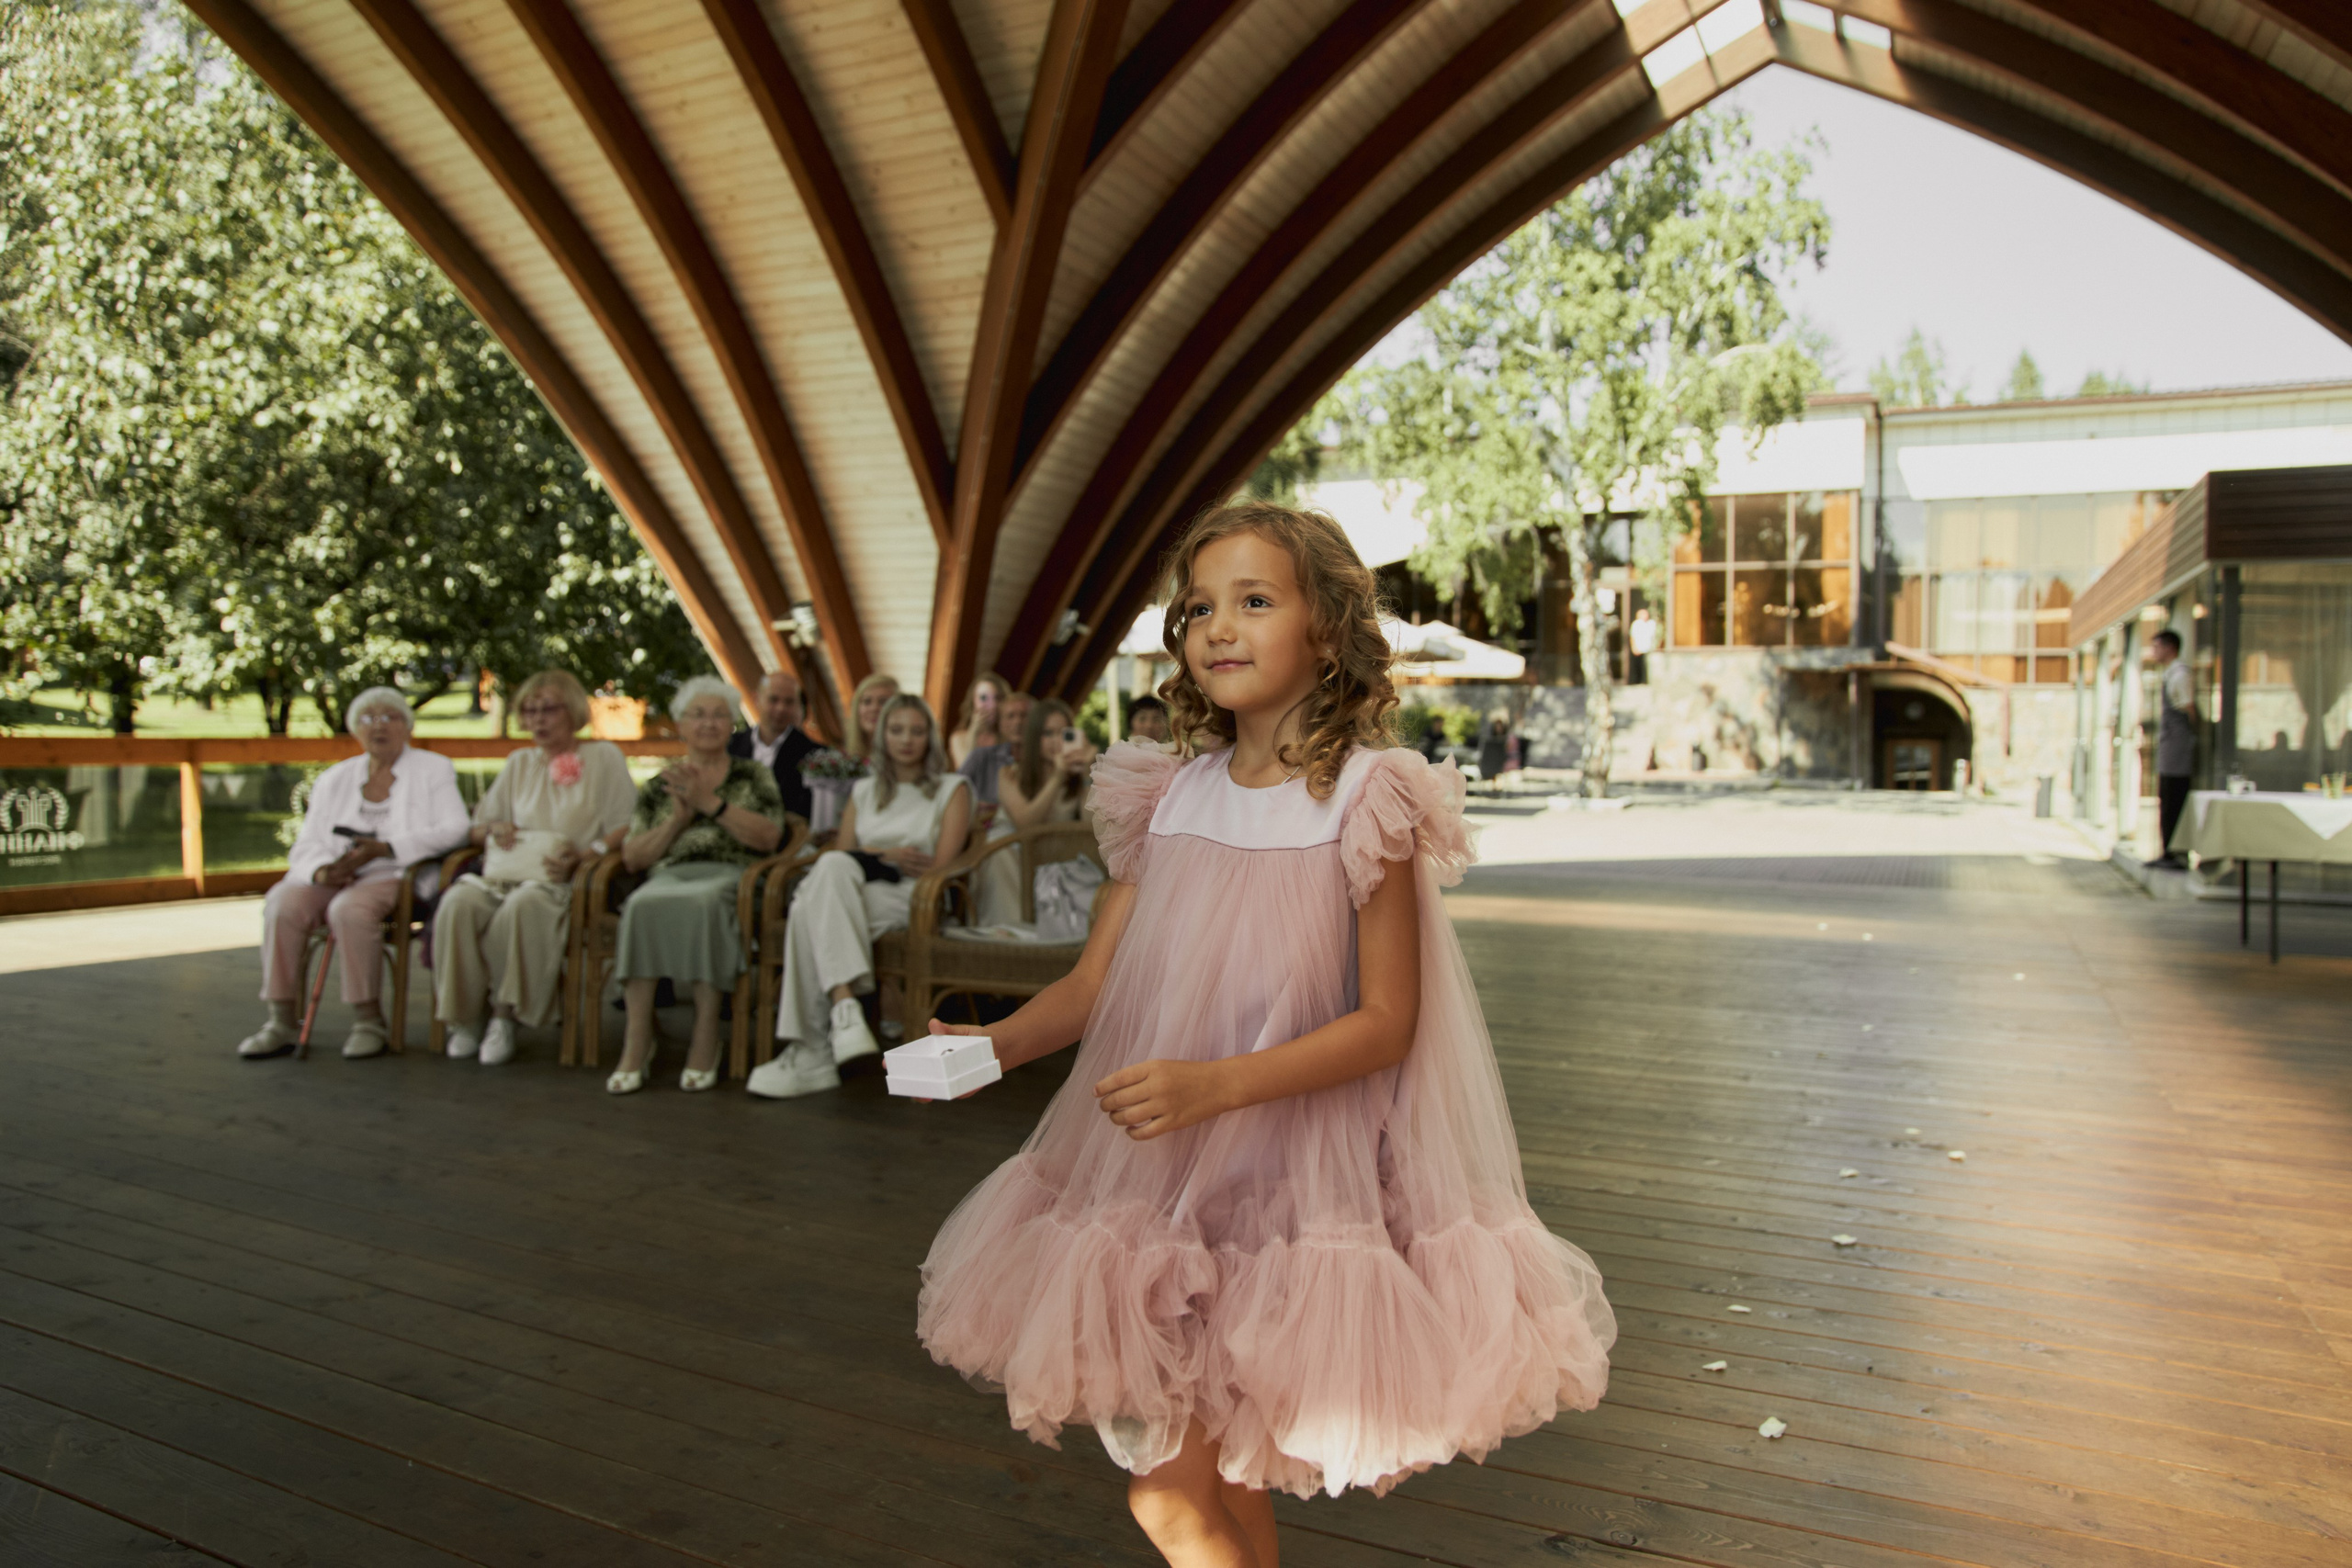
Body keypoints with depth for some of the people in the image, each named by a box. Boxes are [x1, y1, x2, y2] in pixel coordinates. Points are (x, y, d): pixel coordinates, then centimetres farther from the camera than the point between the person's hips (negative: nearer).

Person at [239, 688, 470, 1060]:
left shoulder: (433, 769, 9)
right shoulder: (334, 779, 20)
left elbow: (453, 830, -6)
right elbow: (307, 844, 12)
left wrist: (383, 848, -16)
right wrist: (322, 869, -13)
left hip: (394, 874, -4)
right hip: (333, 876, 4)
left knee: (350, 908, -34)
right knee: (283, 903, -26)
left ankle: (369, 1020, -24)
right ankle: (283, 1021, -20)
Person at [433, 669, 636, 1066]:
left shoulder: (603, 757, 10)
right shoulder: (519, 763, 25)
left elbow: (625, 828, 0)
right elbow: (477, 827, 27)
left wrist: (583, 855, -15)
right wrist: (495, 829, 2)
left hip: (563, 881, -4)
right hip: (506, 873, 4)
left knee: (522, 907, -38)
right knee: (458, 903, -29)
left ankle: (505, 1015, -22)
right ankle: (465, 1017, -18)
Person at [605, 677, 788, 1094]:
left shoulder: (753, 776, 17)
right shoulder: (660, 785, 21)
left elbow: (769, 838, 0)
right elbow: (632, 857, 12)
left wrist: (711, 802, -6)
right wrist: (678, 817, -1)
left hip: (731, 876, -2)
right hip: (670, 876, 2)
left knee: (702, 903, -38)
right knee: (642, 905, -34)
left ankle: (706, 1039, -29)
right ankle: (638, 1040, -28)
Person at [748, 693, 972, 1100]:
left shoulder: (952, 789, 14)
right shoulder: (864, 791, 27)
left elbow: (939, 866, 1)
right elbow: (841, 852, 15)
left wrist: (873, 857, -2)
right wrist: (887, 856, -3)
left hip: (912, 902, -4)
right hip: (850, 894, 4)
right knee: (831, 868, -35)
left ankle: (811, 1053, -41)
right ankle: (844, 1006, -48)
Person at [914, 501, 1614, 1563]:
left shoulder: (1366, 800, -10)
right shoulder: (1168, 797, 4)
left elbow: (1386, 1021, -13)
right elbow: (1096, 979, 4)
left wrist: (1217, 1084, -24)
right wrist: (996, 1043, -15)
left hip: (1291, 1169, -4)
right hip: (1153, 1170, 5)